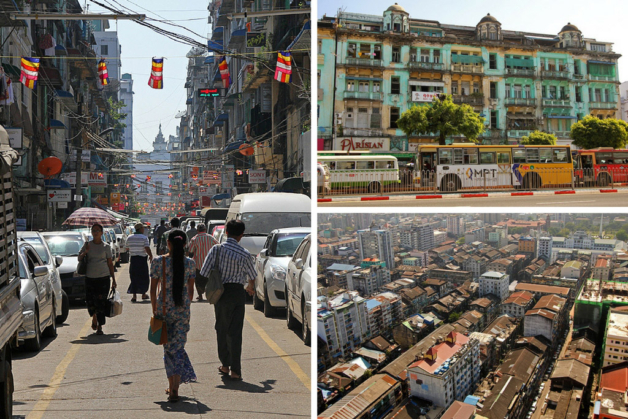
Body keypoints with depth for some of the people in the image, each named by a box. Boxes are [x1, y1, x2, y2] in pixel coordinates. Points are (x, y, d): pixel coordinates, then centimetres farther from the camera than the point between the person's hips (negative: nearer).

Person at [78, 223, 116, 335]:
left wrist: (113, 279, 5)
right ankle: (94, 317, 32)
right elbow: (79, 259, 10)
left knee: (101, 302, -5)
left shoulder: (106, 246, 5)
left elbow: (110, 263, 8)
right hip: (89, 277, 2)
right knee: (89, 301, 0)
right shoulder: (87, 245, 9)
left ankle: (100, 326, 6)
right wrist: (85, 252, -11)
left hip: (103, 278, -2)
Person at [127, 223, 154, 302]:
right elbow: (147, 249, -18)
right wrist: (151, 256, -2)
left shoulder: (129, 238, 6)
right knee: (144, 278, 11)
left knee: (134, 278, 7)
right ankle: (143, 294, 20)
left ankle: (134, 296, 1)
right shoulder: (144, 238, -10)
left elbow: (127, 249, 13)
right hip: (142, 260, -4)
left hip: (133, 260, 4)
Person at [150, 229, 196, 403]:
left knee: (168, 347, 14)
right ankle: (175, 389, -1)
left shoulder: (158, 262, -6)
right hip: (183, 310, 1)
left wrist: (155, 310, 7)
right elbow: (190, 290, 4)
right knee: (178, 347, 7)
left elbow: (153, 289, -2)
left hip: (164, 308, 0)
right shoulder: (190, 263, -2)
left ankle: (172, 386, 21)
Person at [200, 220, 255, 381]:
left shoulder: (216, 249, -7)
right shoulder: (244, 254, -8)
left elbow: (204, 272, -6)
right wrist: (249, 287, 29)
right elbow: (252, 276, 6)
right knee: (235, 331, 3)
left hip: (219, 293, 2)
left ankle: (225, 365, 26)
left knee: (221, 329, 17)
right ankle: (235, 370, 2)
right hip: (237, 292, -2)